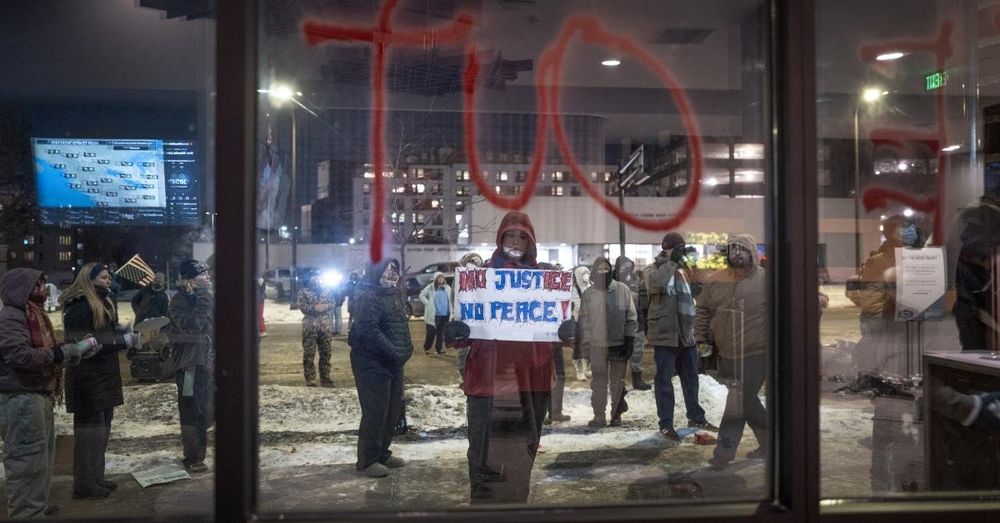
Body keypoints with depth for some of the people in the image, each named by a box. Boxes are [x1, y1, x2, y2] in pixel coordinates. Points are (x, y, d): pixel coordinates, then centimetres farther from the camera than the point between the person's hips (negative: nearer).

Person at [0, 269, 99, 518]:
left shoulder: (32, 314, 18)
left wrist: (76, 348, 8)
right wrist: (68, 351, -21)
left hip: (38, 396, 11)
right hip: (21, 399, -11)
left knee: (42, 458, 19)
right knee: (27, 462, -7)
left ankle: (37, 508, 32)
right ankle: (27, 513, -1)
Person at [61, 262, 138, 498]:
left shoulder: (104, 304, 16)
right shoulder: (79, 307, -14)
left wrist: (125, 334, 0)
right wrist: (122, 341, -19)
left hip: (105, 376, 10)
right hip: (87, 378, -10)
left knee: (102, 427, 14)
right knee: (89, 429, -5)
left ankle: (96, 477, 23)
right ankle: (84, 483, 3)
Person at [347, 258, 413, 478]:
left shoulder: (392, 293, 14)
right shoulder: (367, 297, -17)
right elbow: (369, 332, -26)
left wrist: (406, 348, 8)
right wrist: (395, 352, -24)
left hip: (393, 363, 10)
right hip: (373, 363, -10)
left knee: (392, 410, 15)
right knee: (375, 412, -4)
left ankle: (382, 453, 28)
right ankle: (367, 460, 8)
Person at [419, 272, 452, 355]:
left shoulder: (447, 288, 10)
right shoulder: (430, 288, -3)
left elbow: (450, 300, 19)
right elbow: (421, 296, -1)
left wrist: (450, 311, 10)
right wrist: (428, 304, -10)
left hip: (445, 314, 4)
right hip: (434, 314, -4)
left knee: (441, 332, 9)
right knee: (431, 332, -1)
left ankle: (439, 348, 19)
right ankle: (426, 348, 13)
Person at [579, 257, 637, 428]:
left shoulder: (622, 289, 3)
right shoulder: (589, 294, 5)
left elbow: (631, 316, 3)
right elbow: (584, 320, 6)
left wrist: (629, 339, -2)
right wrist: (586, 343, -1)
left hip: (619, 343, 0)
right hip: (597, 344, 1)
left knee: (618, 381, 7)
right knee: (598, 382, 4)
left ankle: (616, 415, 17)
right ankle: (599, 416, 10)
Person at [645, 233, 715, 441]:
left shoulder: (683, 270, 16)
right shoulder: (654, 270, -5)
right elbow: (656, 282, -29)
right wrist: (671, 261, -19)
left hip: (687, 335, 7)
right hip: (665, 335, -7)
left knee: (691, 378, 17)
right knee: (664, 380, 0)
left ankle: (696, 417, 31)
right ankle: (666, 424, 6)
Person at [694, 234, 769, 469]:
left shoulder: (765, 280, -6)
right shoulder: (714, 281, 5)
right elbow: (702, 311, 11)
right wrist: (701, 339, 3)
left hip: (755, 355, -5)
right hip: (727, 355, 5)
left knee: (738, 403, -6)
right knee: (747, 401, 16)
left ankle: (724, 451, 2)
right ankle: (767, 442, 33)